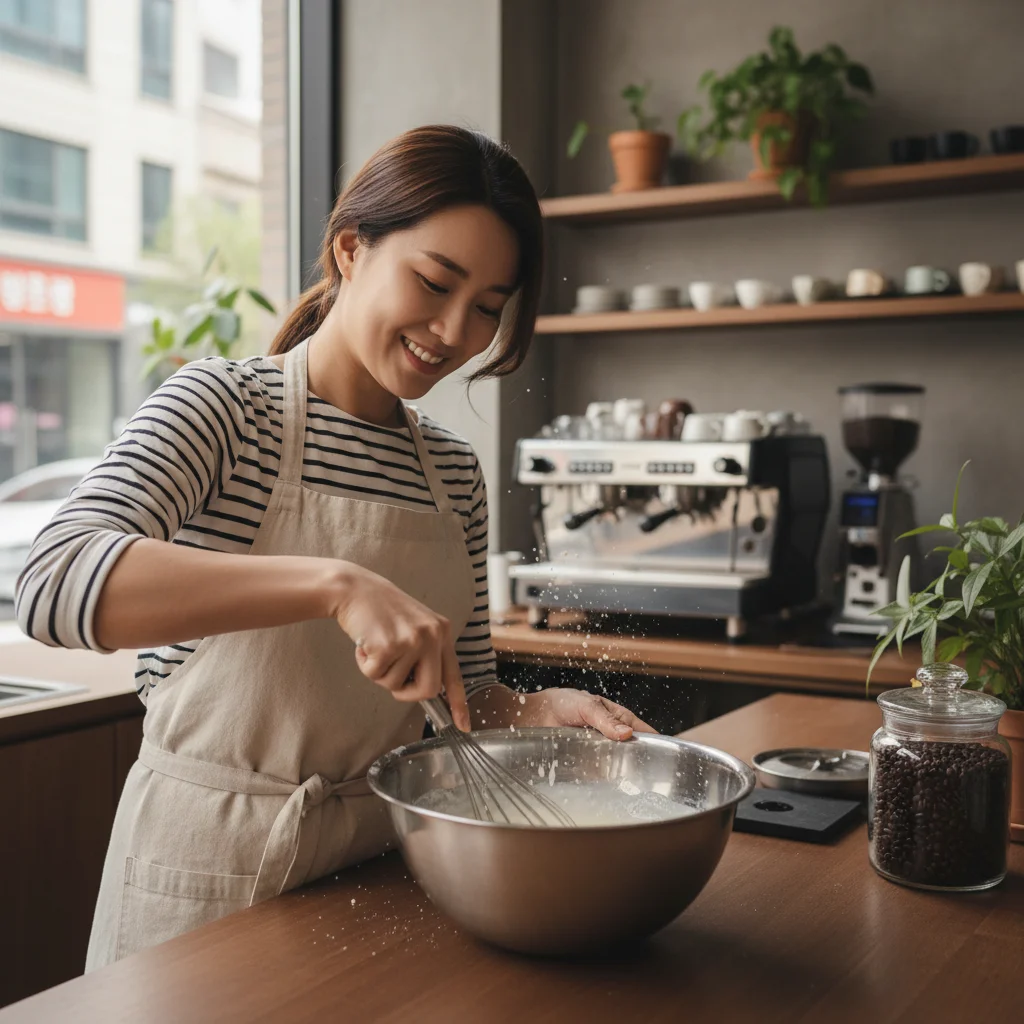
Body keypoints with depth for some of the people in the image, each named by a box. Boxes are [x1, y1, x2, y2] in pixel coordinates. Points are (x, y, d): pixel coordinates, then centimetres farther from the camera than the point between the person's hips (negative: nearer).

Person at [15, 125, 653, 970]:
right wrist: (335, 583, -38)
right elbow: (55, 585, -29)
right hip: (210, 871, -5)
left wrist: (537, 713, -12)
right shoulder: (224, 404, -12)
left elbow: (466, 692, 11)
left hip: (379, 861, 5)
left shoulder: (454, 471, 4)